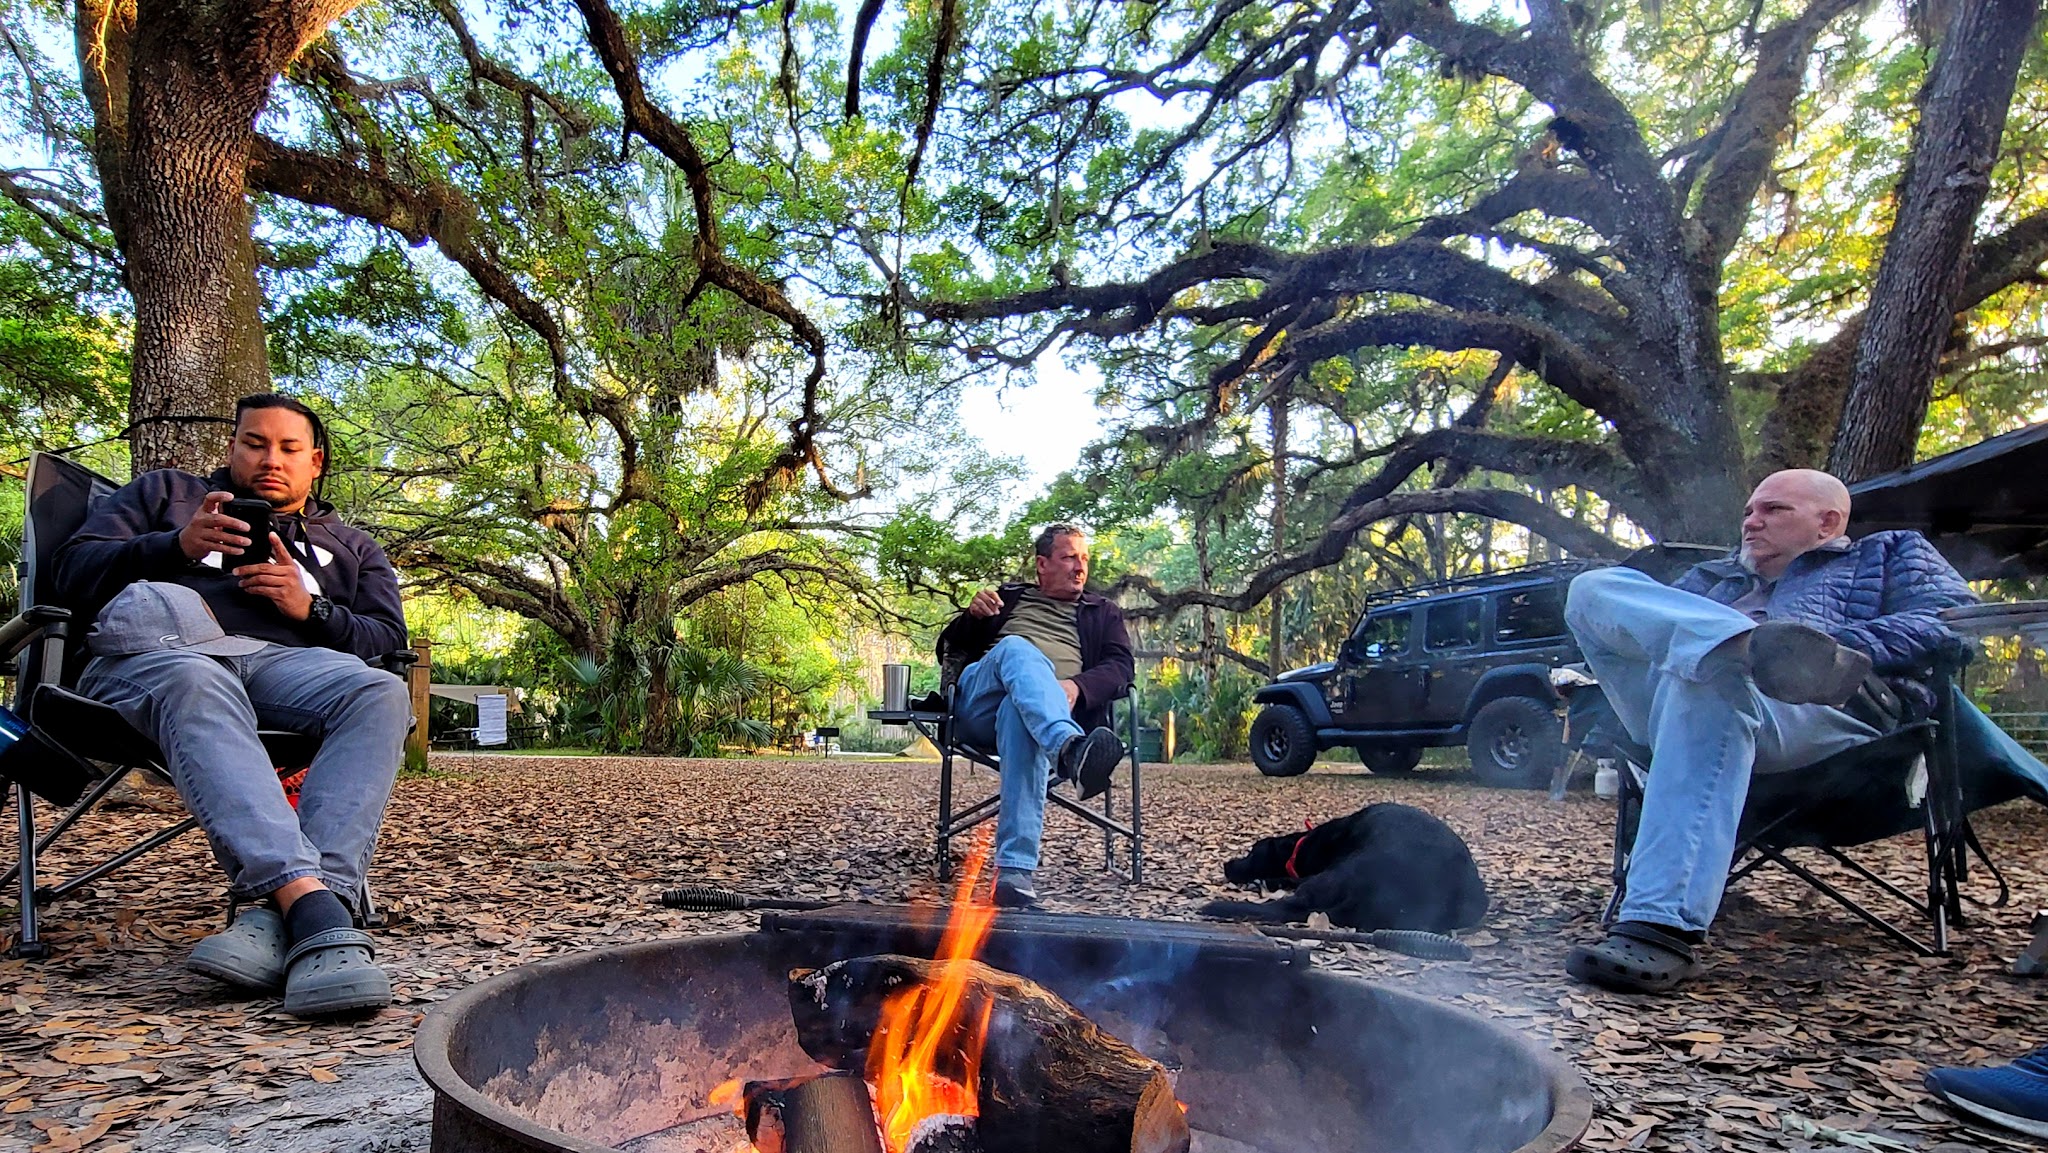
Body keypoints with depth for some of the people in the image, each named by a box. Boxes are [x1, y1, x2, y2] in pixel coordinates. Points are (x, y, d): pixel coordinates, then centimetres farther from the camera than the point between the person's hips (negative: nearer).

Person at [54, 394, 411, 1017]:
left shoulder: (352, 547, 32)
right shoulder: (164, 491, 31)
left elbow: (388, 639, 18)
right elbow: (76, 571, 16)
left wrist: (311, 609, -3)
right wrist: (177, 545, -4)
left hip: (286, 660, 2)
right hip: (156, 654, -1)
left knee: (381, 694, -34)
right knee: (195, 686, -41)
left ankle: (276, 910, -50)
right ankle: (310, 901, -59)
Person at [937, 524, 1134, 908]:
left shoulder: (1103, 614, 29)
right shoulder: (1008, 598, 32)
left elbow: (1120, 669, 10)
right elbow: (949, 648, 28)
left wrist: (1078, 686, -14)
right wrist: (971, 615, 4)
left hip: (1045, 711, -1)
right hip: (980, 702, 1)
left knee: (1018, 714, -41)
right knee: (1015, 649, -34)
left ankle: (1015, 869, -52)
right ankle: (1071, 749, -64)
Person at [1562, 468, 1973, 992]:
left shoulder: (1891, 552, 31)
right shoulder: (1715, 577, 43)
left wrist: (1834, 642, -9)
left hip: (1830, 708, -4)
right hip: (1673, 701, 5)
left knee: (1707, 683, -39)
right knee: (1593, 587, -14)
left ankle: (1664, 927, -50)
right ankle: (1747, 644, -43)